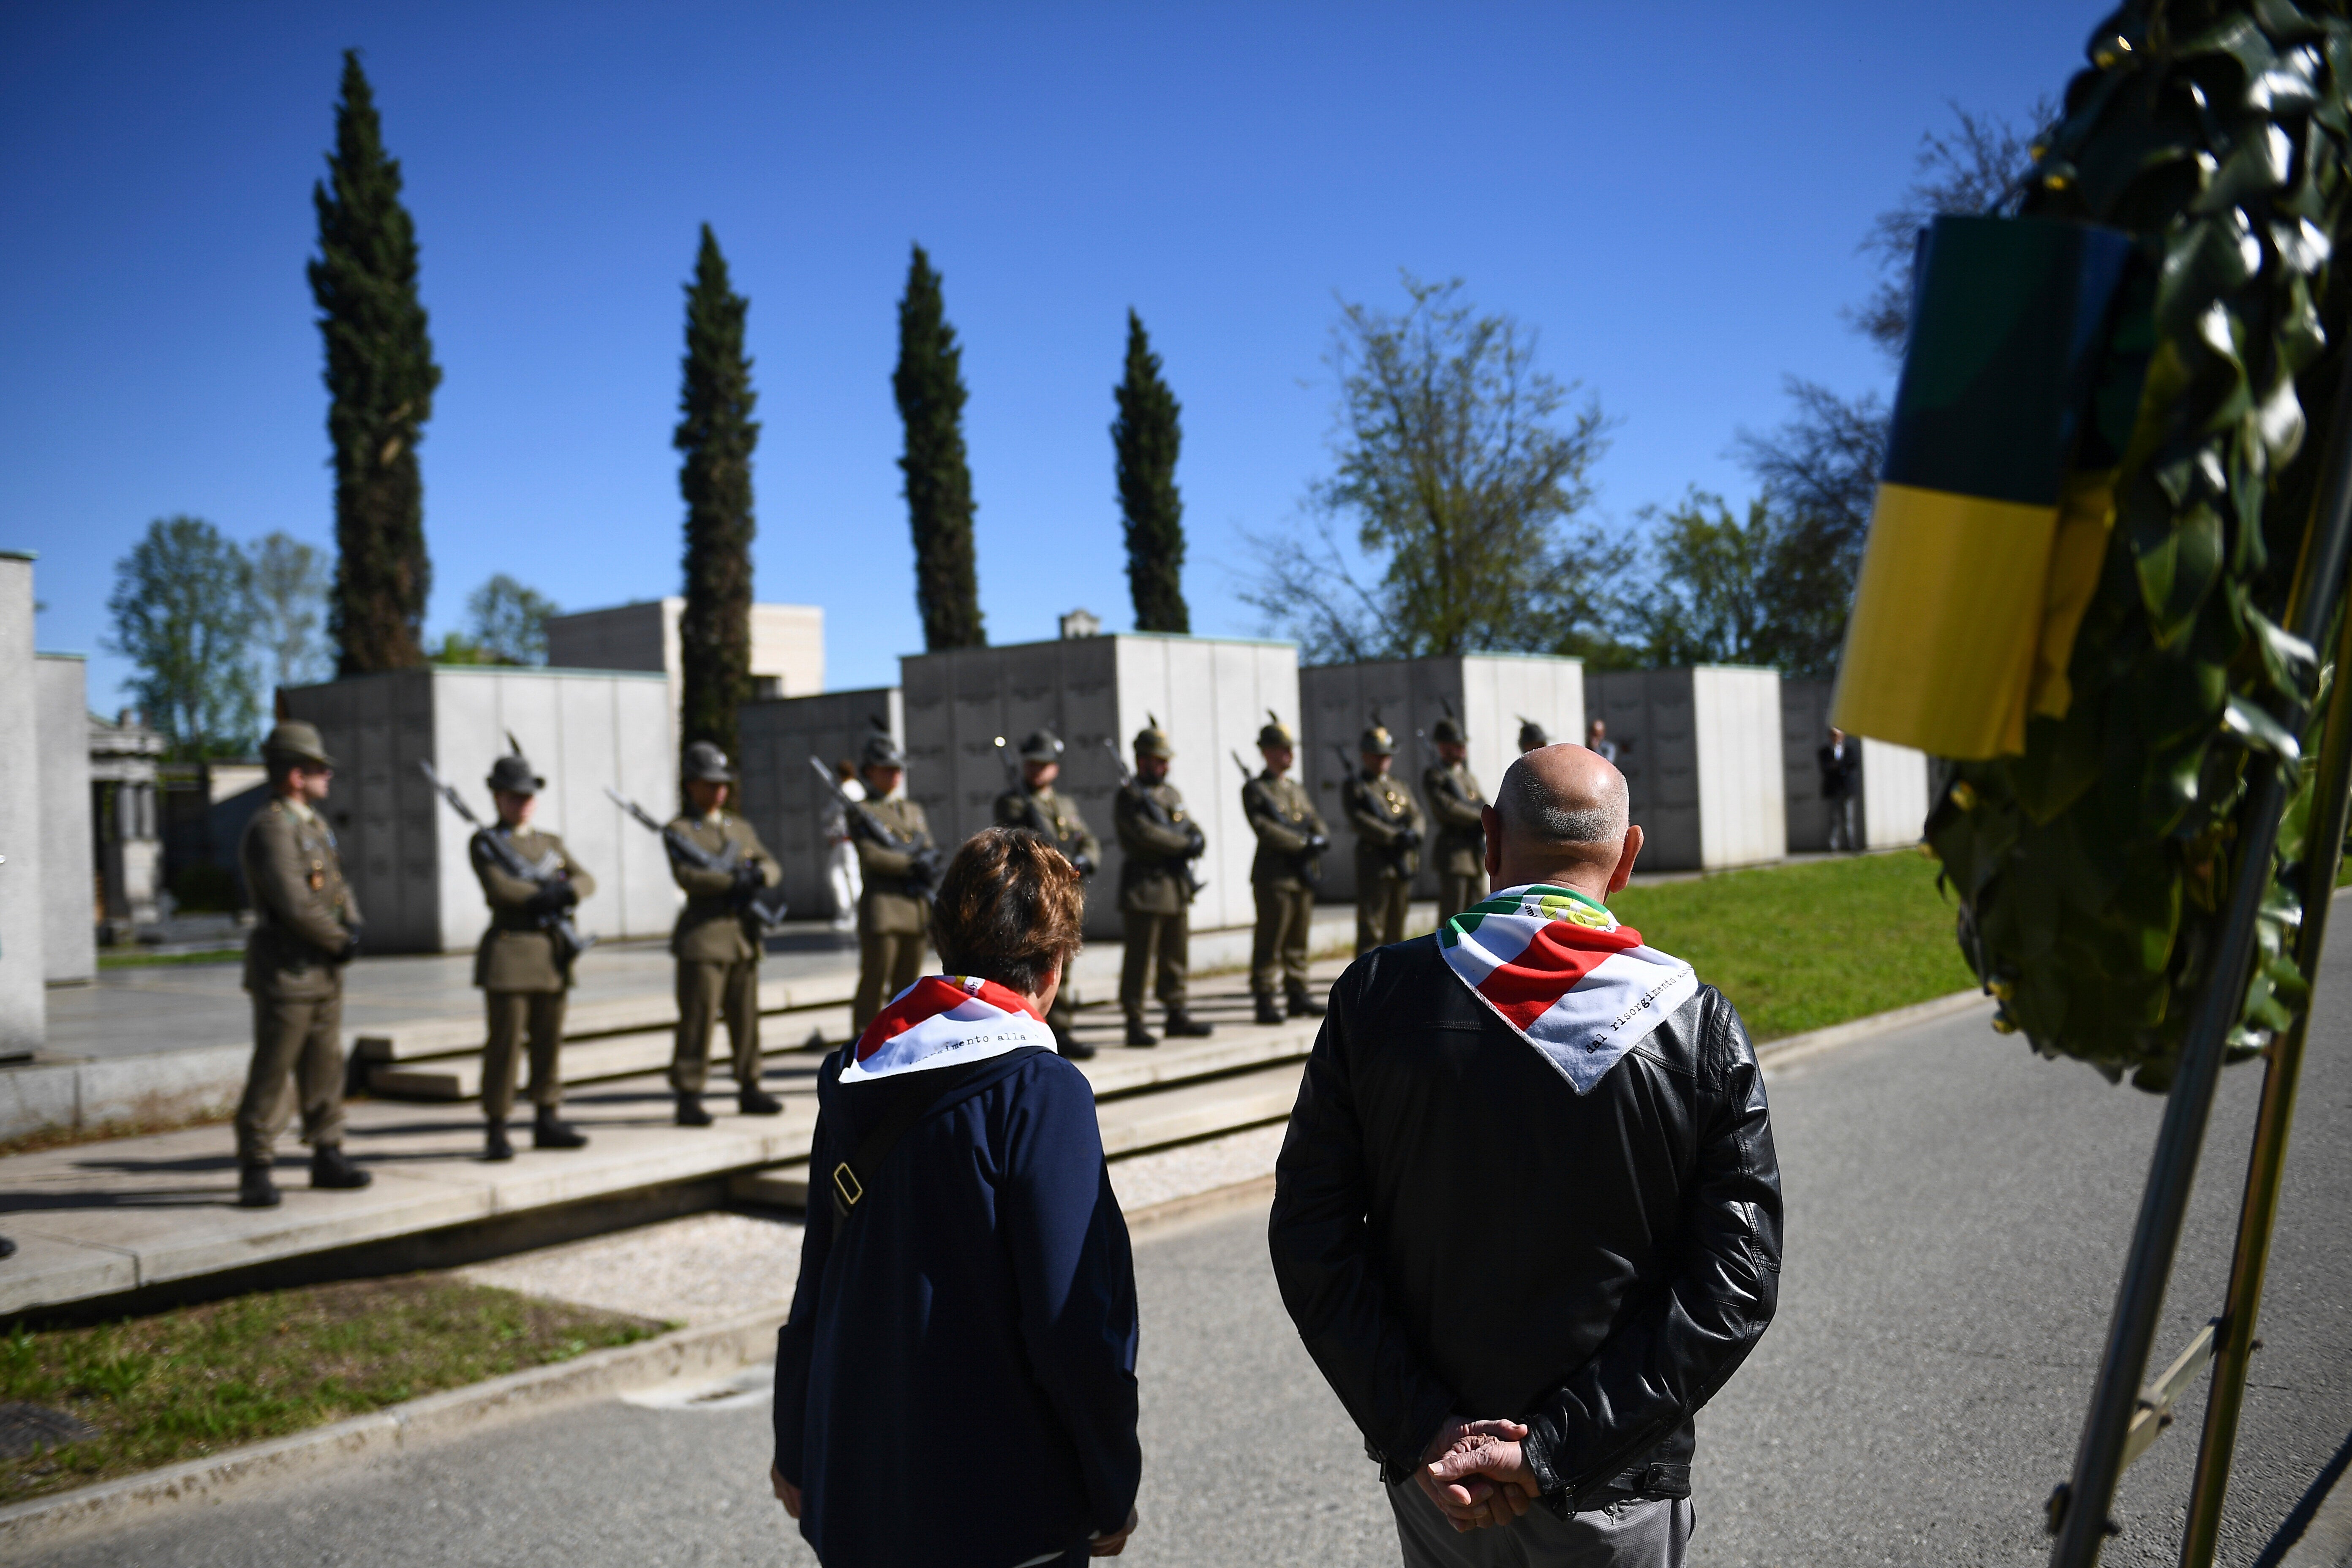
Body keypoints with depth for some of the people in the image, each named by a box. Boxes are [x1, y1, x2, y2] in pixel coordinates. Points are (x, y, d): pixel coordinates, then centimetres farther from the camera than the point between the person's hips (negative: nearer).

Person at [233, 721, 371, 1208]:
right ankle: (255, 1172, 2)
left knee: (325, 1069, 12)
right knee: (273, 1073, -4)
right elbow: (295, 904, -24)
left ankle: (328, 1158, 20)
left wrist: (353, 926, -2)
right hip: (286, 971, -9)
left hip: (323, 970, 9)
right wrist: (341, 941, -12)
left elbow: (339, 884, 17)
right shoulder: (271, 828, -16)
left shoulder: (314, 823, 14)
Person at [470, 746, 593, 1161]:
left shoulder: (552, 843, 19)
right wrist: (545, 895, -11)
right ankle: (496, 1132, -1)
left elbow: (585, 879, 6)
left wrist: (563, 892, -15)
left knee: (549, 1041, 9)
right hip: (508, 955, -5)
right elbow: (499, 887, -14)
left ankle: (547, 1122, 17)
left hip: (552, 955, 5)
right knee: (504, 1043, -6)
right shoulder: (484, 843, 3)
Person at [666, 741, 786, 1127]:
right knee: (698, 1020, -7)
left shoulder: (741, 828, 19)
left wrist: (758, 872, -13)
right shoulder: (680, 830, 0)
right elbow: (686, 876, -15)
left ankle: (750, 1090, 18)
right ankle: (689, 1098, -2)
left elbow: (772, 867, 10)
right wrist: (733, 880, -22)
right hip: (703, 937, -6)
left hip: (744, 936, 6)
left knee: (747, 1018, 9)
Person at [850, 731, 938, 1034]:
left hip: (916, 907, 6)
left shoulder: (914, 811, 20)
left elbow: (929, 855, 13)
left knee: (908, 985, 10)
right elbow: (869, 856, -13)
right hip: (881, 907, -6)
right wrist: (912, 865, -14)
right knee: (874, 983, -6)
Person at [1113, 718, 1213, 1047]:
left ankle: (1177, 1015, 22)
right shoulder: (1128, 796, -7)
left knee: (1177, 957, 13)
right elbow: (1145, 834, -19)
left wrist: (1194, 841, -10)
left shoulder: (1171, 794, 18)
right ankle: (1135, 1024, -1)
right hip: (1144, 887, -8)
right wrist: (1184, 844, -12)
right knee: (1140, 959, -5)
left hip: (1177, 886, 8)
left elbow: (1192, 829, 14)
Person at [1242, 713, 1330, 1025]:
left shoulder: (1299, 790, 19)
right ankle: (1266, 1001, -2)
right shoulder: (1255, 789, -4)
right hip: (1273, 874, -7)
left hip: (1303, 874, 7)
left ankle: (1297, 994, 17)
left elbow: (1318, 823, 14)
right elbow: (1265, 828, -15)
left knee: (1299, 941, 10)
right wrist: (1303, 844, -18)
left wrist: (1320, 839, -9)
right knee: (1270, 941, -5)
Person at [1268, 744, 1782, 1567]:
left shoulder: (1377, 993, -10)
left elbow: (1310, 1235, -11)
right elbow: (1734, 1284, -14)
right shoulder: (1700, 1026, -11)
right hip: (1620, 1499, -1)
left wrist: (1422, 1432, -10)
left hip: (1431, 1475, 1)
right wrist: (1555, 1452, -14)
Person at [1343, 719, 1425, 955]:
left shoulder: (1399, 788, 21)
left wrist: (1414, 833, -12)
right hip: (1374, 863, -6)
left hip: (1402, 865, 6)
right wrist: (1395, 837, -21)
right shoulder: (1355, 786, 1)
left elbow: (1416, 814, 11)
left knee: (1397, 929, 10)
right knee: (1371, 929, -8)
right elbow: (1360, 820, -13)